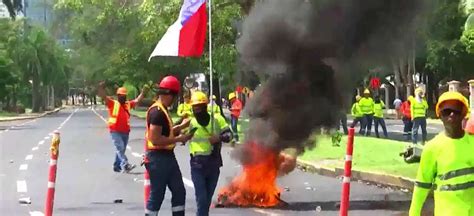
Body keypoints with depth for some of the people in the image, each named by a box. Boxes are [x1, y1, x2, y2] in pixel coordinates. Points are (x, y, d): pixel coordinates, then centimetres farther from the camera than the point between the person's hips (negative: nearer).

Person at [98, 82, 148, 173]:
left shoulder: (128, 104, 13)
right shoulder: (113, 103, -1)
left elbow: (137, 100, 21)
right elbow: (104, 97, -11)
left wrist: (143, 92, 12)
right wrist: (101, 88, -28)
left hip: (125, 132, 6)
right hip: (115, 131, -6)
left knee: (121, 150, 12)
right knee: (120, 148, -17)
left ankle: (117, 166, 22)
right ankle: (125, 164, -29)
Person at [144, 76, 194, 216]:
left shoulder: (163, 110, 13)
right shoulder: (157, 112, -19)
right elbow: (155, 139, -26)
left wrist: (181, 126, 18)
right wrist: (179, 139, -20)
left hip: (168, 157, 10)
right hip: (158, 158, -10)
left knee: (179, 191, 12)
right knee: (157, 195, -2)